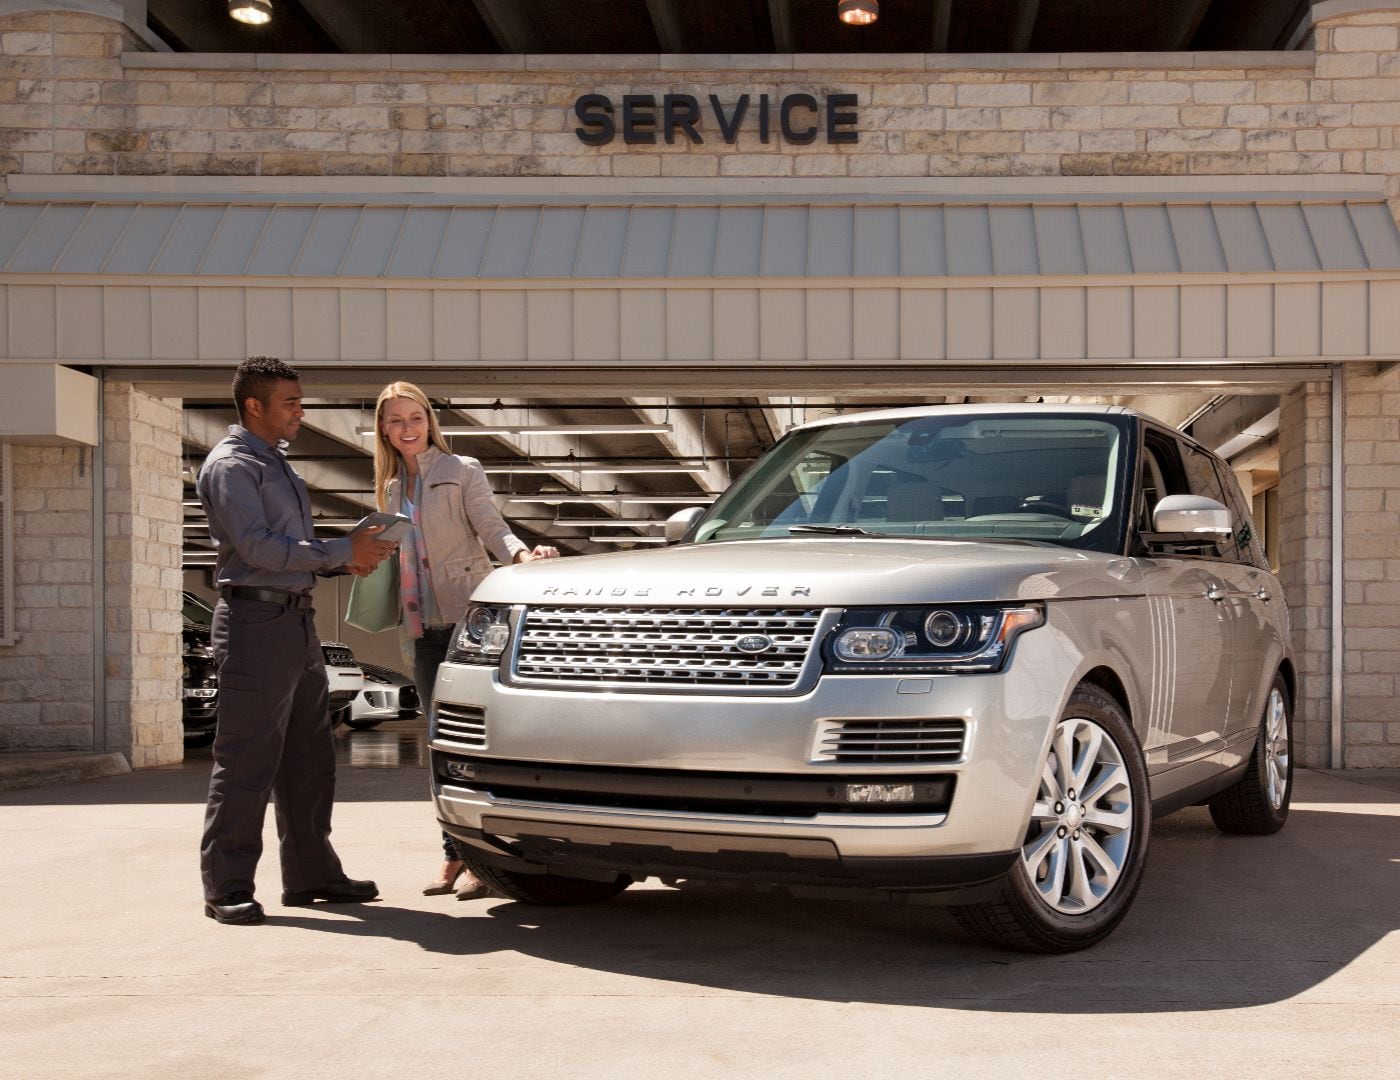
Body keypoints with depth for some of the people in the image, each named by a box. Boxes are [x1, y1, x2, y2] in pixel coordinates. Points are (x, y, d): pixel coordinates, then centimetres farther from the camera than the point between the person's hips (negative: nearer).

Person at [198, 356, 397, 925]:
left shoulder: (276, 464, 21)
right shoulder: (230, 466, -8)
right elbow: (258, 547, -18)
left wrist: (349, 555, 6)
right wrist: (342, 552, -16)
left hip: (296, 620, 9)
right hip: (256, 621, -9)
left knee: (309, 757, 12)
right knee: (247, 761, -6)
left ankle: (310, 872, 19)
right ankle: (226, 887, 0)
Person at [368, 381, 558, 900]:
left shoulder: (462, 471, -2)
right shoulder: (393, 487, 16)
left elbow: (491, 527, -12)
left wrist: (522, 553, -29)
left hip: (468, 618, -6)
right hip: (425, 627, 6)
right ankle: (454, 852, 12)